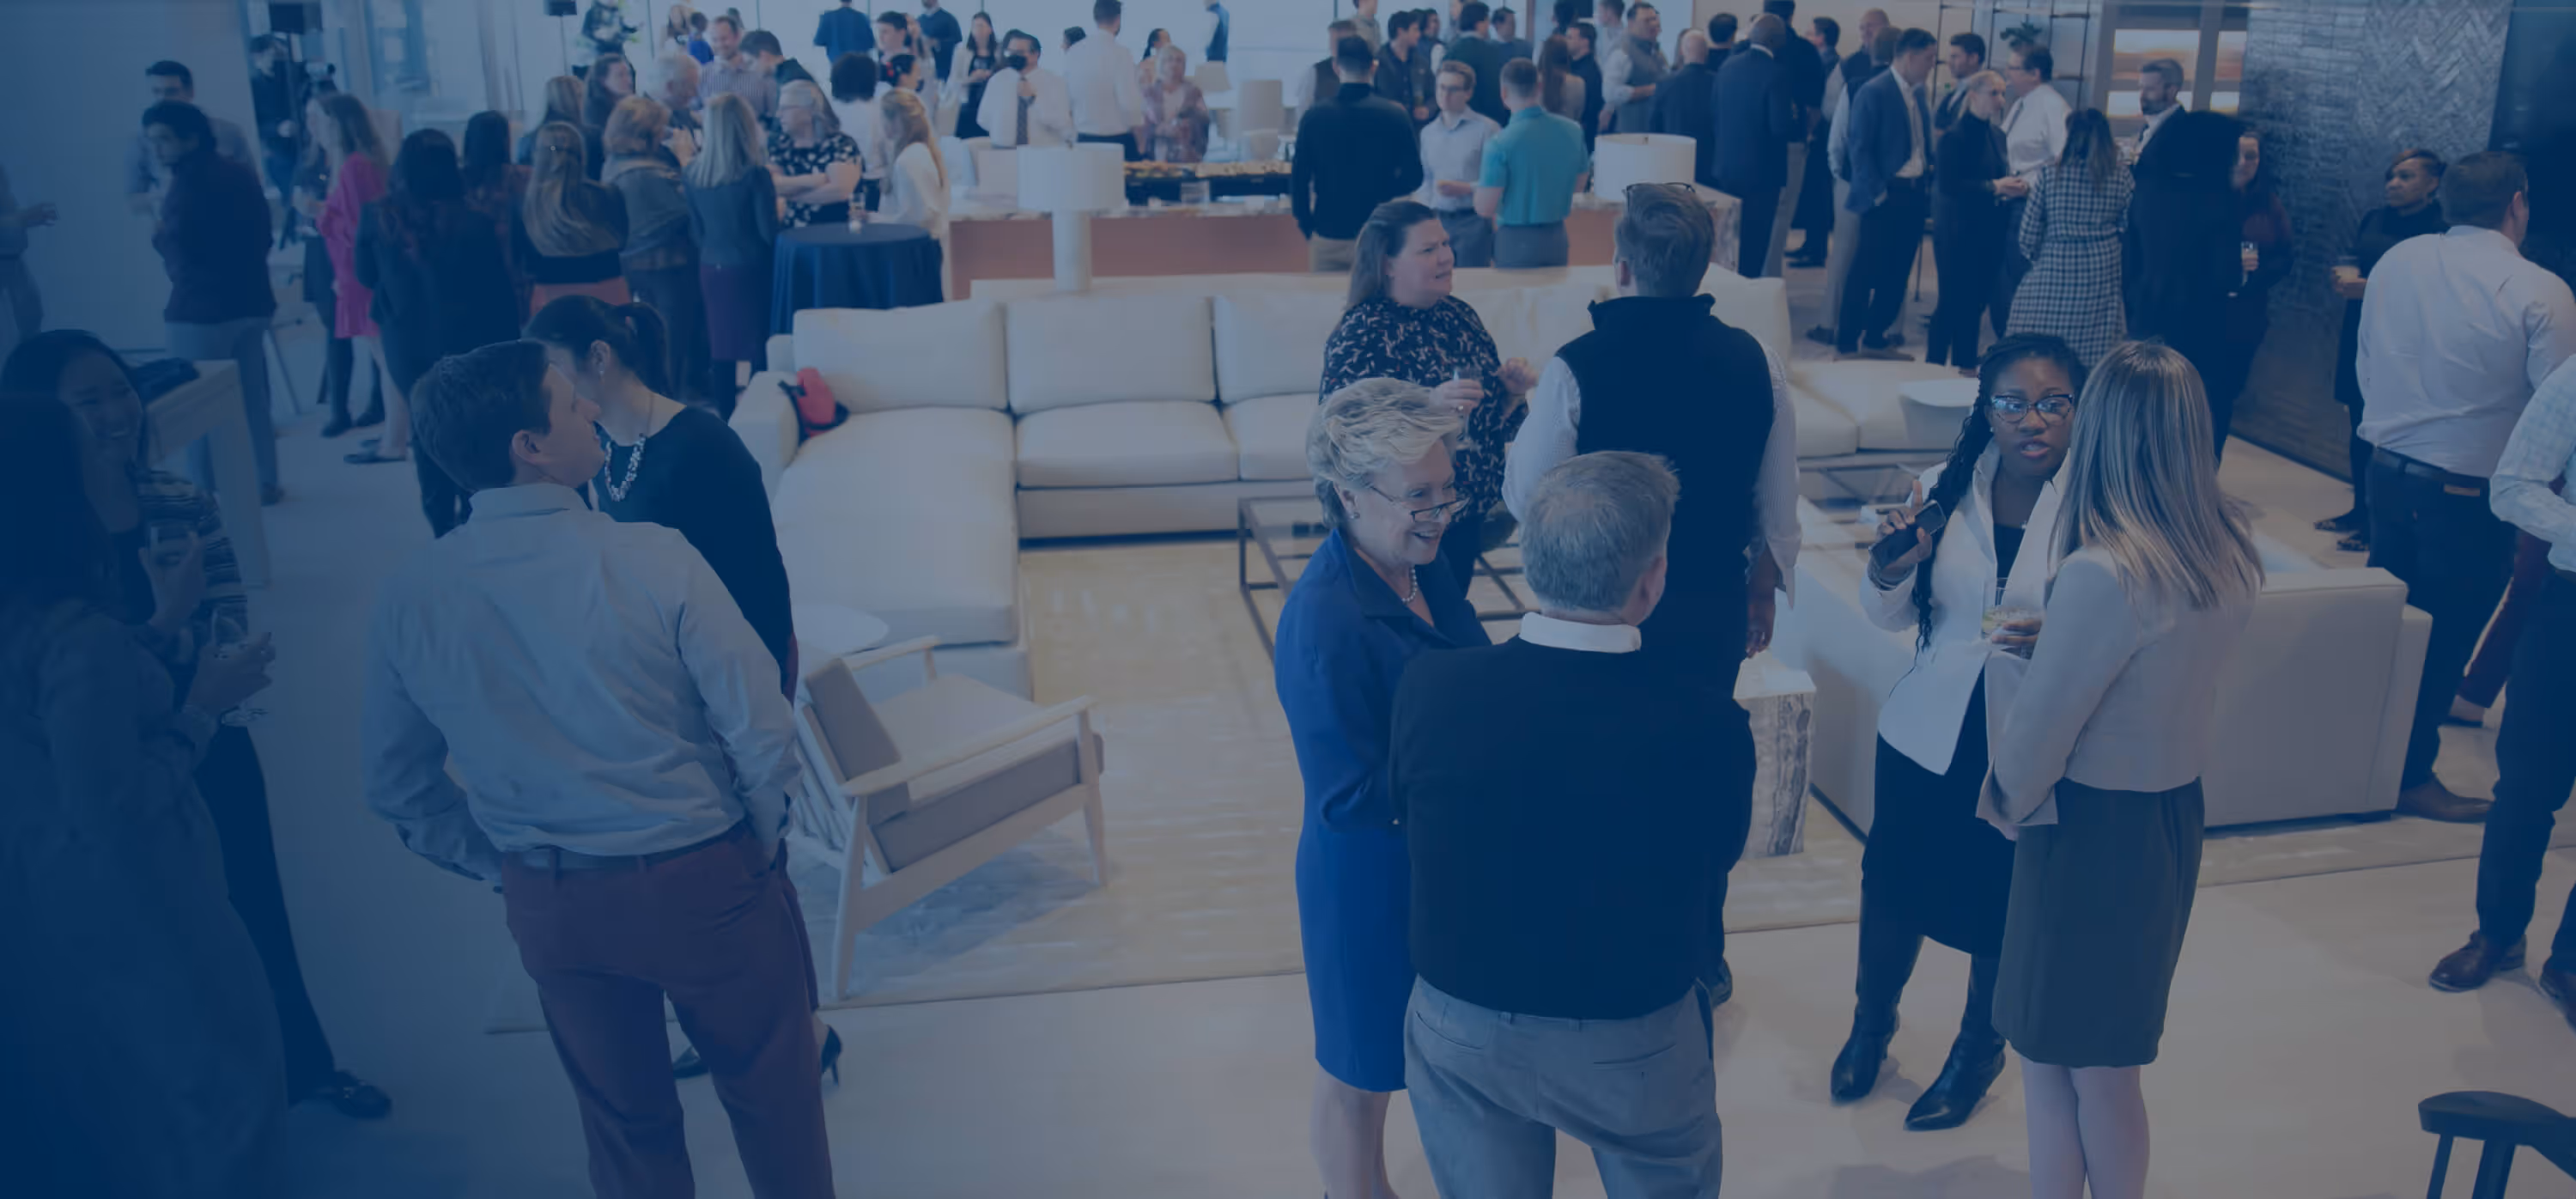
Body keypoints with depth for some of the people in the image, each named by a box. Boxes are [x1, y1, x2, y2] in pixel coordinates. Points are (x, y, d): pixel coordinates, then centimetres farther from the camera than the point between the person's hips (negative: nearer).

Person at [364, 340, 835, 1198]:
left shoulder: (408, 597, -8)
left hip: (549, 907, 4)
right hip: (702, 882, -3)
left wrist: (504, 865, 13)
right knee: (771, 1093, 20)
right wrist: (759, 846, -1)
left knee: (623, 1117, 24)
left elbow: (397, 784, 2)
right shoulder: (652, 558, -21)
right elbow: (763, 736, -19)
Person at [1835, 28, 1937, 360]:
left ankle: (1875, 338, 22)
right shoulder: (1874, 93, -10)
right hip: (1885, 195, -7)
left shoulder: (1918, 94, 11)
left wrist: (1928, 184, 4)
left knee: (1897, 272, 11)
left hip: (1914, 195, 7)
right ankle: (1846, 343, 6)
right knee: (1866, 272, -3)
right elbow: (1860, 149, -12)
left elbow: (1924, 144, 16)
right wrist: (1877, 193, -15)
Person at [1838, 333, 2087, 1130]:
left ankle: (1979, 1048, 44)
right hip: (1928, 735, 3)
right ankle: (1872, 1021, 48)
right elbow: (1889, 617, 3)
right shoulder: (1947, 489, -6)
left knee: (1999, 911, 15)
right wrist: (1892, 568, -18)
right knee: (1893, 885, 18)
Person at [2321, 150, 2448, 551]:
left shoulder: (2439, 232, -9)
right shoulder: (2375, 220, 10)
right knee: (2360, 427, 11)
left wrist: (2370, 289, -21)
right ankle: (2360, 510, 21)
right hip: (2359, 337, 6)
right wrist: (2344, 277, -3)